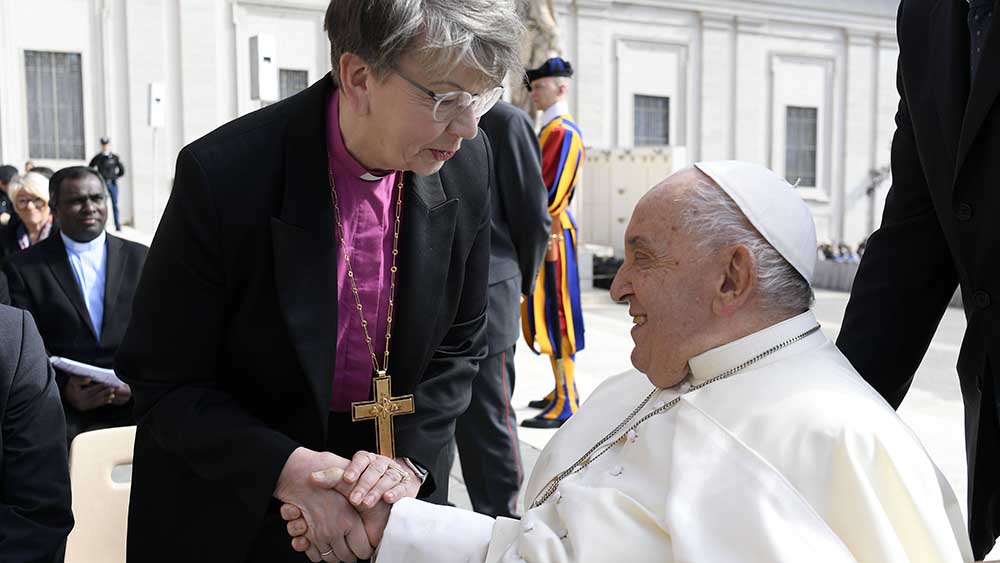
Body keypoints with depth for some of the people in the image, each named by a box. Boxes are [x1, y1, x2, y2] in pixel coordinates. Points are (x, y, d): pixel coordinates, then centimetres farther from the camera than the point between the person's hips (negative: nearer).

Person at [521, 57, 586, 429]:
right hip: (544, 231, 10)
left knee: (555, 314, -8)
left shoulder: (564, 132, -13)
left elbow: (551, 192, -19)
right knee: (546, 314, 15)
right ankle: (564, 391, 25)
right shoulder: (549, 129, 18)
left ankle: (566, 405, -3)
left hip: (551, 233, -10)